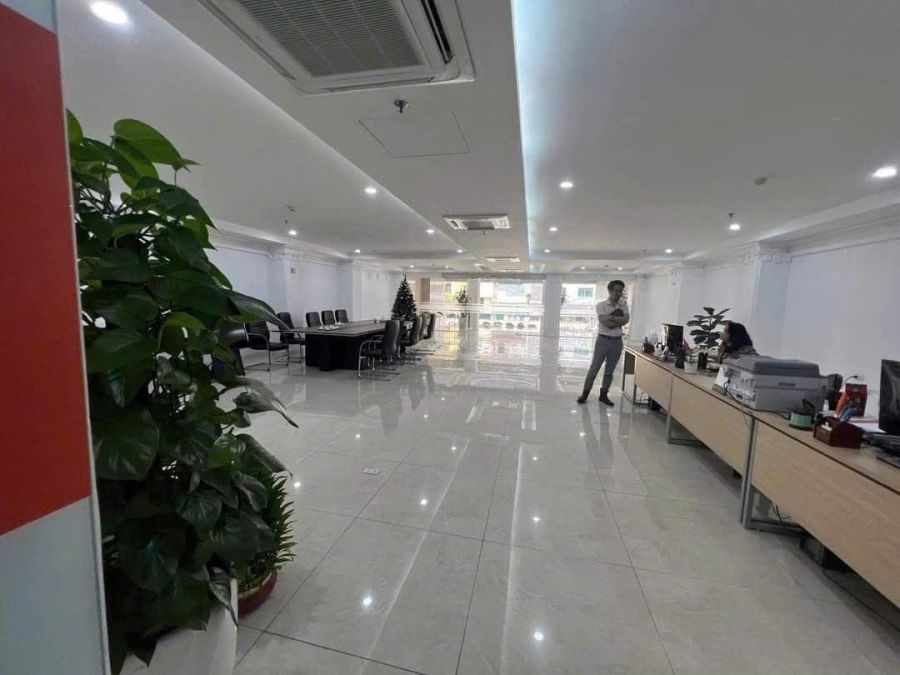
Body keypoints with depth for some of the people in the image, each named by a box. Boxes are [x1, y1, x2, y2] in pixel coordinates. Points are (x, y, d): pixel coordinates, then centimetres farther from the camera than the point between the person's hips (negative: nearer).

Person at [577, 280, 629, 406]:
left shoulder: (623, 305, 8)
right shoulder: (601, 305, -3)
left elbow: (626, 320, -9)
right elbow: (605, 322, -17)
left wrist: (611, 317, -17)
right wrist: (619, 321, -7)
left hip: (617, 341, 4)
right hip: (603, 340, -4)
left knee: (609, 371, 10)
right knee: (594, 368, 0)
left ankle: (604, 395, 20)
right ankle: (585, 393, 10)